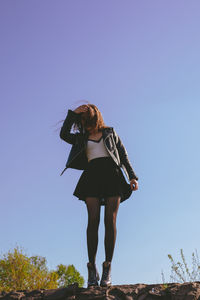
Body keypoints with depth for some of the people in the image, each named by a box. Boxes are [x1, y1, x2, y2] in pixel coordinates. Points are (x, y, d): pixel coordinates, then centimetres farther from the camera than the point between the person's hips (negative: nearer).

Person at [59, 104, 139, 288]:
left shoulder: (110, 132, 22)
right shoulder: (81, 138, 24)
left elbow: (123, 154, 16)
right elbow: (64, 134, 7)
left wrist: (132, 176, 6)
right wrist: (72, 114, 6)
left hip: (112, 174, 0)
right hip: (92, 176, 1)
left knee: (110, 220, -12)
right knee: (93, 219, -14)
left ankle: (107, 268, -12)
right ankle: (92, 268, -15)